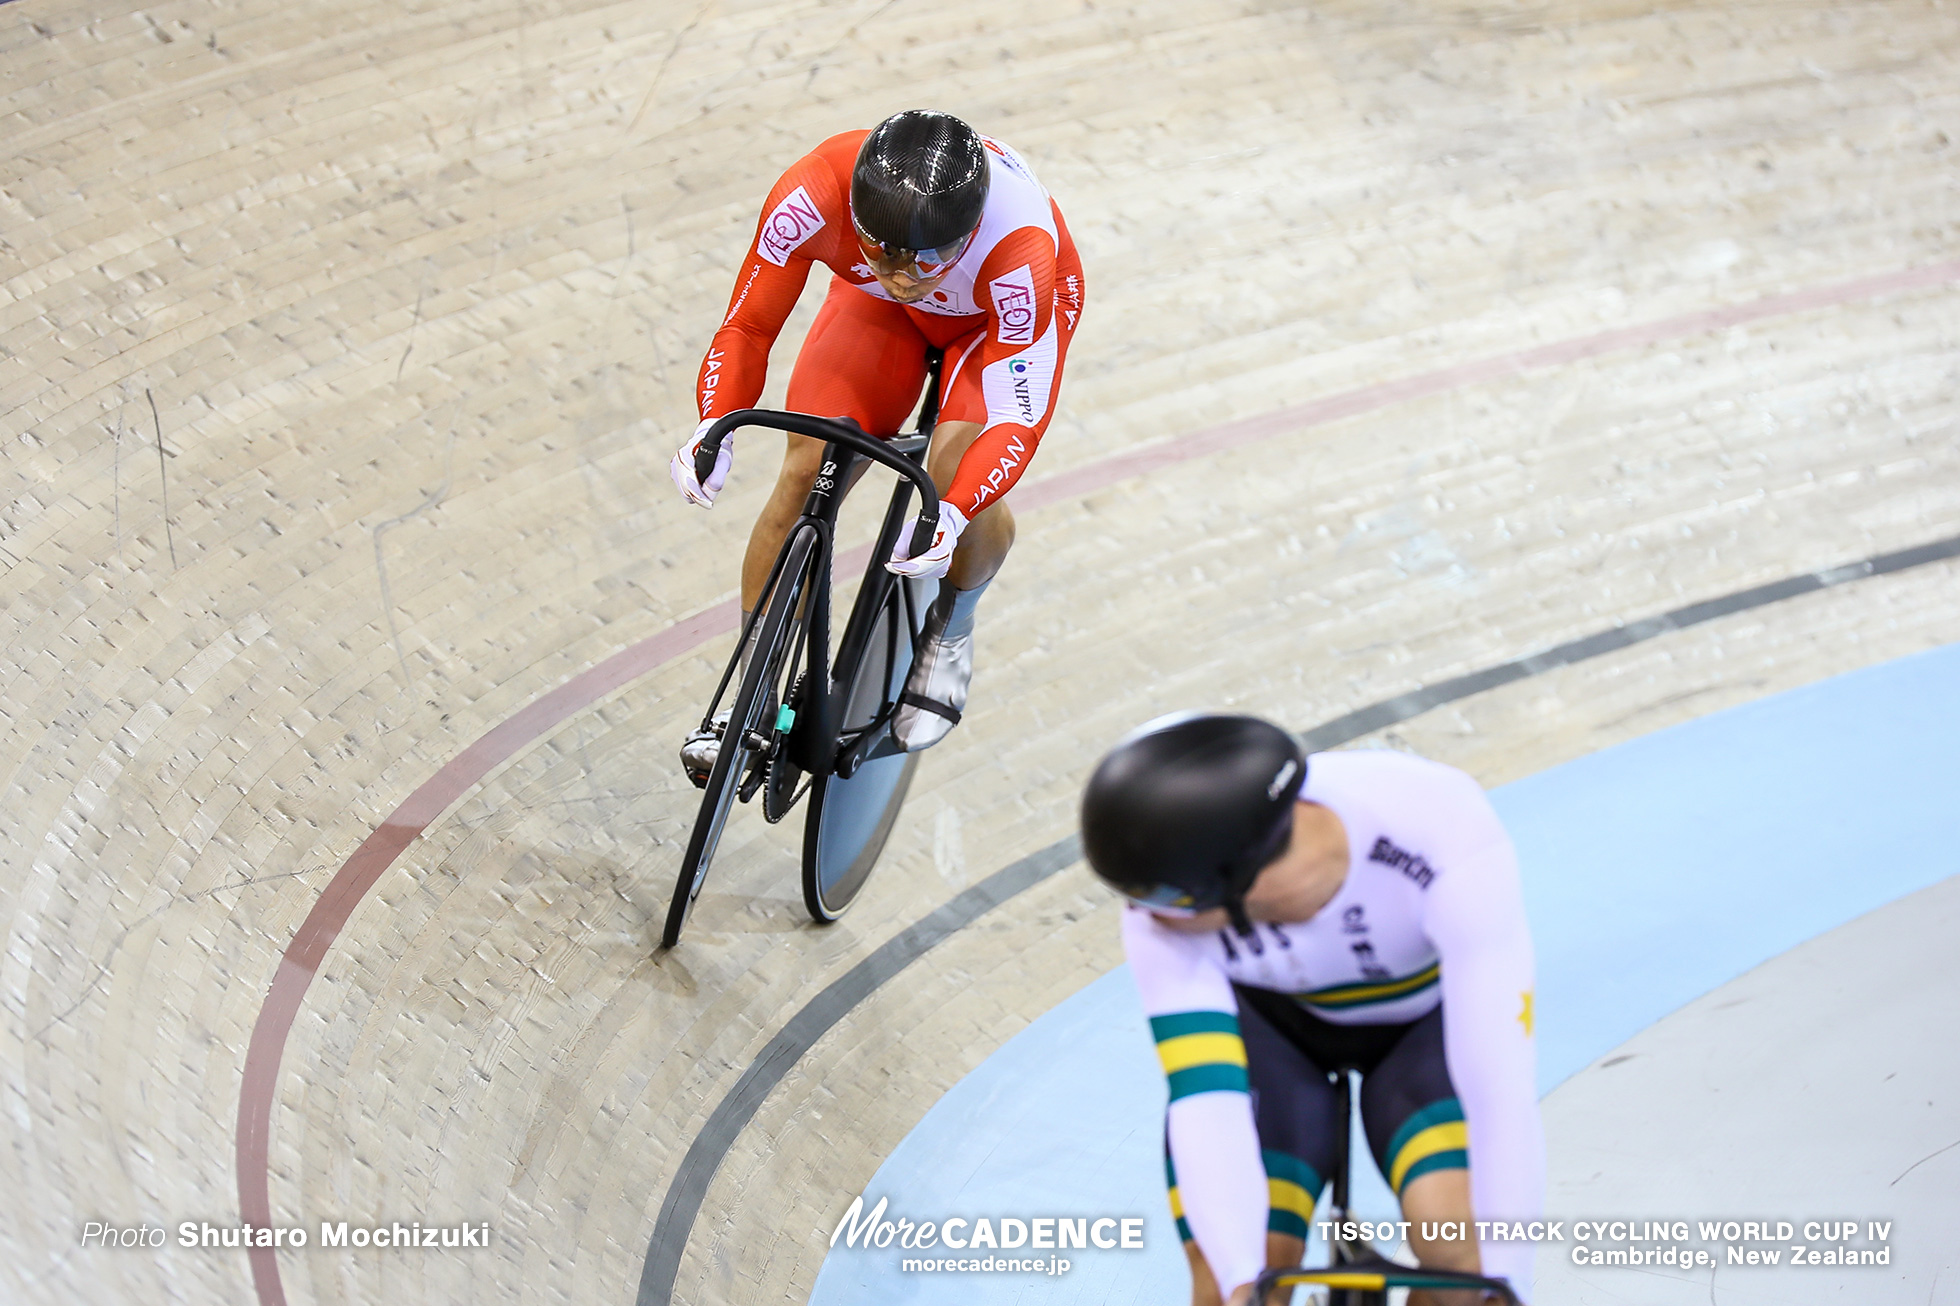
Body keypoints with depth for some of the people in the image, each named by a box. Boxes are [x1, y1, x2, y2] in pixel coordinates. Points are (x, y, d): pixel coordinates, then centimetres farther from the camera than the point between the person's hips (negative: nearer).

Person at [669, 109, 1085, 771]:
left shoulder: (1019, 249, -44)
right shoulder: (812, 195, -39)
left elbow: (1020, 417, -41)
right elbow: (747, 325, -27)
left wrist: (951, 514, -58)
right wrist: (714, 426, -46)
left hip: (999, 313, -2)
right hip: (875, 310, 3)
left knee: (954, 473, -27)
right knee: (805, 473, -14)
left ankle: (952, 626, 7)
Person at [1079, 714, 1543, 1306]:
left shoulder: (1449, 840, -40)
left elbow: (1503, 1086, -42)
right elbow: (1207, 1107, -38)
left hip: (1428, 1014, -1)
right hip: (1270, 1020, 1)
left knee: (1459, 1253, -26)